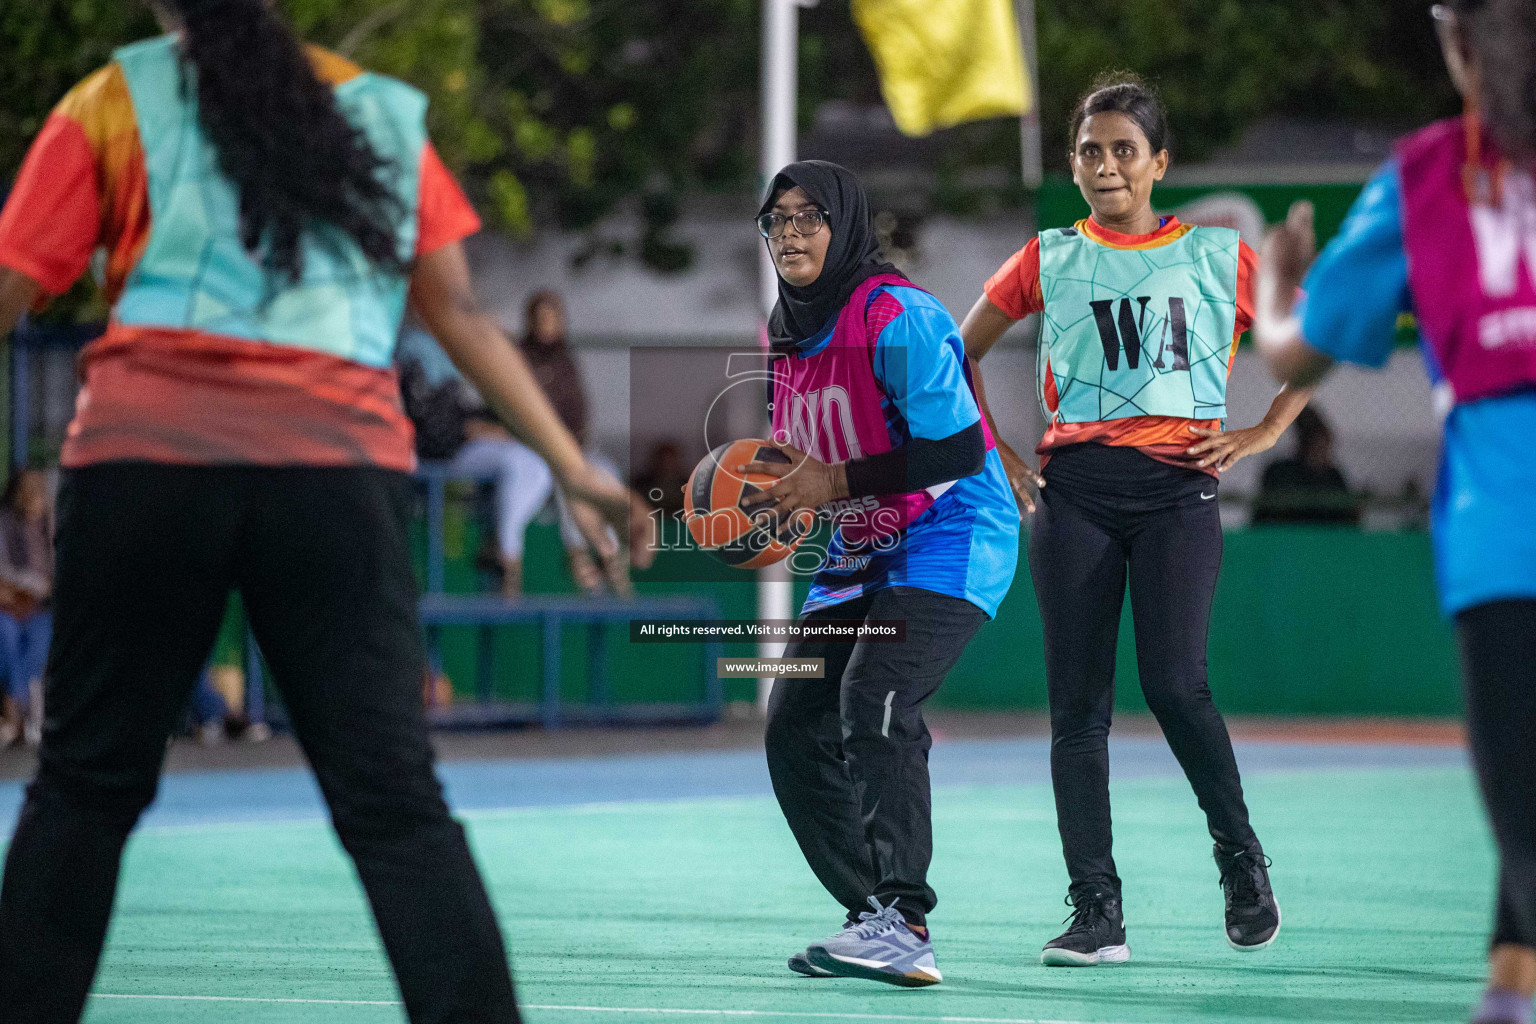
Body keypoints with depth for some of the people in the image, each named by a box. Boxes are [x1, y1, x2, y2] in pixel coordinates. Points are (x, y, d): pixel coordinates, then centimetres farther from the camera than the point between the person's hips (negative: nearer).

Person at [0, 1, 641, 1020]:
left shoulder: (114, 103, 10)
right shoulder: (384, 115, 17)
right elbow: (460, 314, 15)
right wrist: (575, 467, 19)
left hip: (144, 455, -1)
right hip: (339, 465, 1)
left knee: (86, 784, 13)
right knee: (396, 806, -1)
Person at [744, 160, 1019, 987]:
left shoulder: (898, 318, -19)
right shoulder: (783, 334, 7)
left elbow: (960, 450, -25)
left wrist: (834, 483, -24)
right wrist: (778, 494, -1)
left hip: (948, 542, -9)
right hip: (857, 559, 9)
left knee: (874, 702, -28)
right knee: (794, 729, 1)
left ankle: (902, 924, -30)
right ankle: (876, 918, 11)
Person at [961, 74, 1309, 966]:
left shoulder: (1219, 253, 7)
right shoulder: (1049, 259, 11)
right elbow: (959, 354, 20)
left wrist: (1262, 434, 4)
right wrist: (994, 454, 12)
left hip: (1179, 487, -2)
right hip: (1075, 491, 2)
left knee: (1175, 684, -17)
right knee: (1079, 703, -2)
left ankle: (1244, 860, 5)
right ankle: (1097, 913, 1)